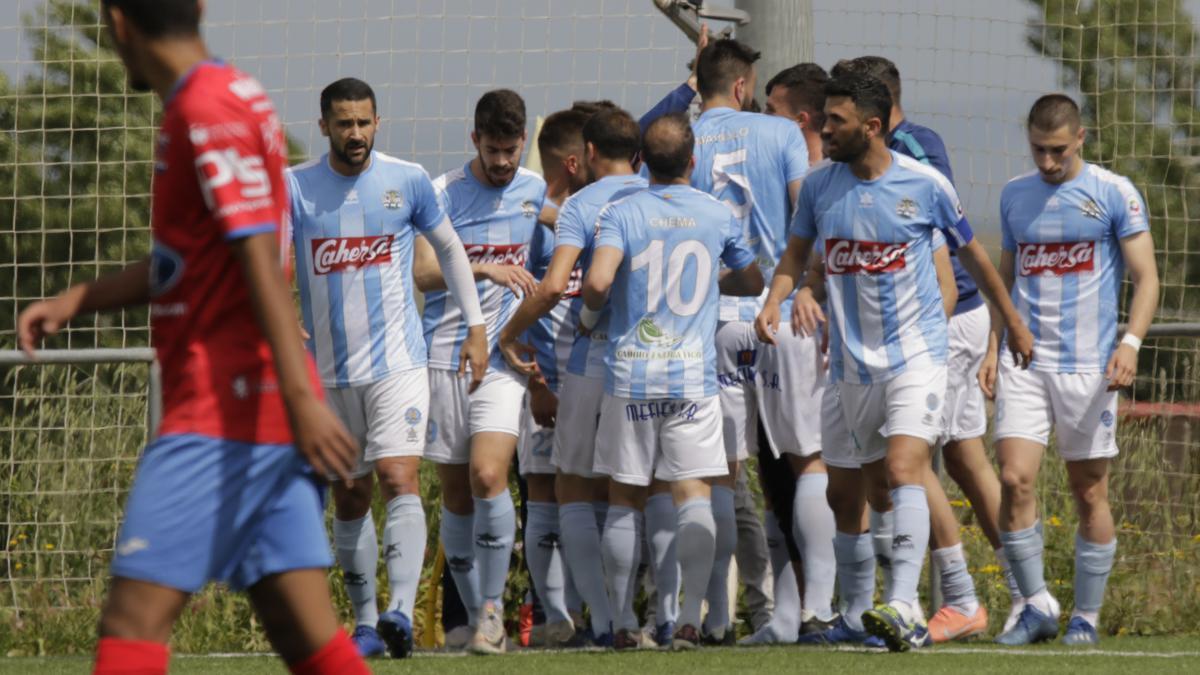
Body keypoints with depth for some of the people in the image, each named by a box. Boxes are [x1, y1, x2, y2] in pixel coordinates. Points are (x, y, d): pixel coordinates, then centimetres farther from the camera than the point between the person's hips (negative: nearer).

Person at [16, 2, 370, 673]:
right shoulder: (233, 98, 18)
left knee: (135, 617, -10)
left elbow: (260, 260, -20)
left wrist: (301, 397, -26)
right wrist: (75, 301, 13)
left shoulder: (210, 110, -12)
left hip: (222, 409, -10)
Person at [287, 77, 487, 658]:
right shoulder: (296, 186, -1)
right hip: (329, 370, 2)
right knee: (349, 499, 8)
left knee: (399, 478, -18)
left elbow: (449, 246, 15)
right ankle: (364, 622, 18)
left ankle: (401, 612, -28)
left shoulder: (408, 180, 1)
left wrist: (475, 324, 13)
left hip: (398, 361, -2)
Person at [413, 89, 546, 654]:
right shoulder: (442, 194, 1)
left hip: (505, 356, 0)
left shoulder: (535, 191, 8)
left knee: (488, 476, -18)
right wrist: (485, 269, -23)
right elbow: (423, 273, -7)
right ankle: (475, 616, 14)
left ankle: (493, 606, -8)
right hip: (445, 353, 0)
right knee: (456, 494, 4)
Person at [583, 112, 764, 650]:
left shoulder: (621, 213, -4)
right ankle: (691, 614, -15)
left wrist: (589, 314, 3)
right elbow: (752, 282, 18)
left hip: (630, 377, -1)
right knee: (694, 495, -1)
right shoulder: (717, 216, 4)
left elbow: (598, 281, -18)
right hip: (694, 378, 1)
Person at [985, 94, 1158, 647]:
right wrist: (993, 349, 12)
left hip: (1088, 366, -3)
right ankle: (1037, 606, -2)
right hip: (1024, 363, 3)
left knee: (1089, 491, 3)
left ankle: (1087, 617, 13)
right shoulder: (1015, 196, 12)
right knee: (1014, 479, -12)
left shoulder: (1114, 193, -1)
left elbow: (1146, 277, -2)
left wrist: (1131, 341, -16)